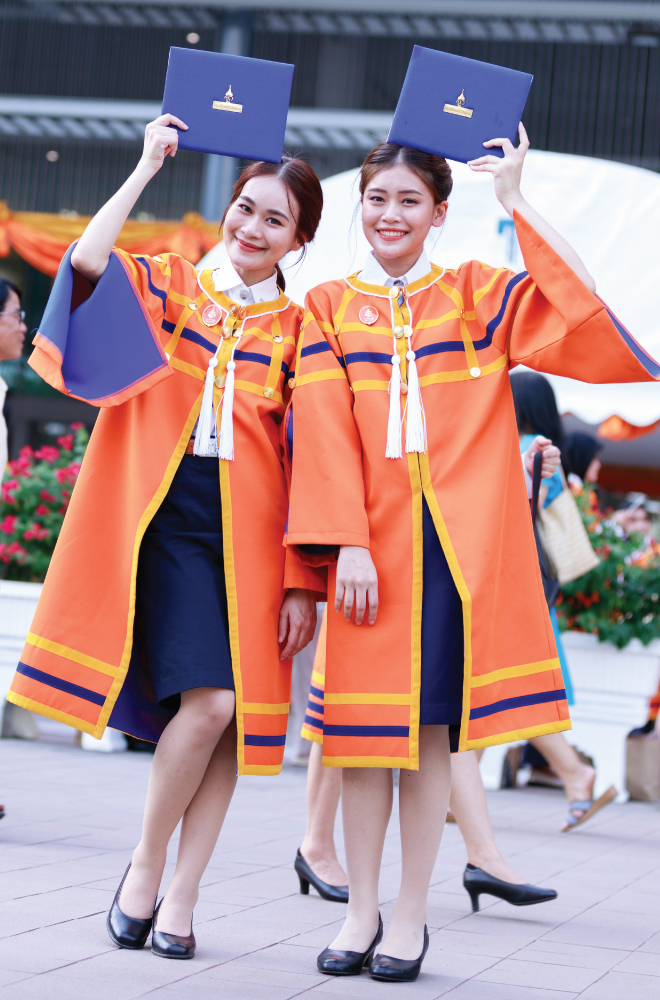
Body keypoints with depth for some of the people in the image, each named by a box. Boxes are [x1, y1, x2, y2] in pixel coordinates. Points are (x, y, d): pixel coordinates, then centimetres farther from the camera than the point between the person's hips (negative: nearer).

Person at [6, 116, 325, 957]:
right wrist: (148, 166, -6)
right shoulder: (166, 284, 9)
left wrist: (302, 582, -2)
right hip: (166, 515, -2)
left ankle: (181, 892, 10)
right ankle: (145, 867, 2)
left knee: (231, 711, -3)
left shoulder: (300, 330, 10)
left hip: (250, 528, 2)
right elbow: (87, 264, -14)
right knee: (207, 698, -18)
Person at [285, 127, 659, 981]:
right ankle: (361, 913, 11)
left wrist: (514, 201, -9)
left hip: (458, 536, -1)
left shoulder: (478, 296, 8)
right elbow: (325, 431, 0)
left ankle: (410, 918, 8)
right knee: (364, 722, 0)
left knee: (431, 724, 0)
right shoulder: (329, 307, 10)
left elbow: (583, 311, -10)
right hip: (370, 535, 1)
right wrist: (347, 543, -10)